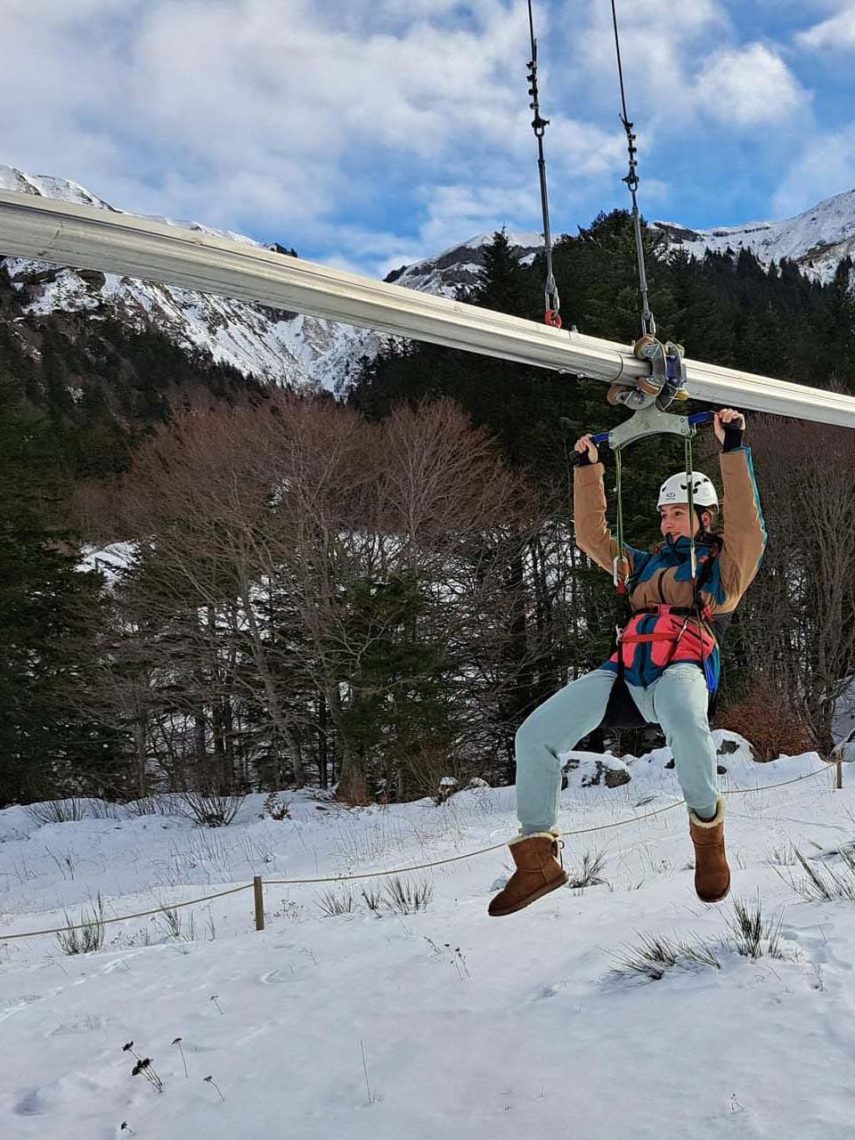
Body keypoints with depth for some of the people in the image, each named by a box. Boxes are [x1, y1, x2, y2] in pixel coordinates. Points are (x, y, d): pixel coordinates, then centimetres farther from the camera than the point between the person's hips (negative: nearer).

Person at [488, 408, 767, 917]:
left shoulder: (724, 564, 18)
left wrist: (734, 448, -3)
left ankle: (707, 826, -15)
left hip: (682, 667, -5)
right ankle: (538, 859, -6)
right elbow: (593, 536, 36)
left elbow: (749, 527, 0)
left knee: (684, 719, -43)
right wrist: (590, 469, 33)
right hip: (625, 669, 5)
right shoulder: (647, 563, 33)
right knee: (535, 734, -14)